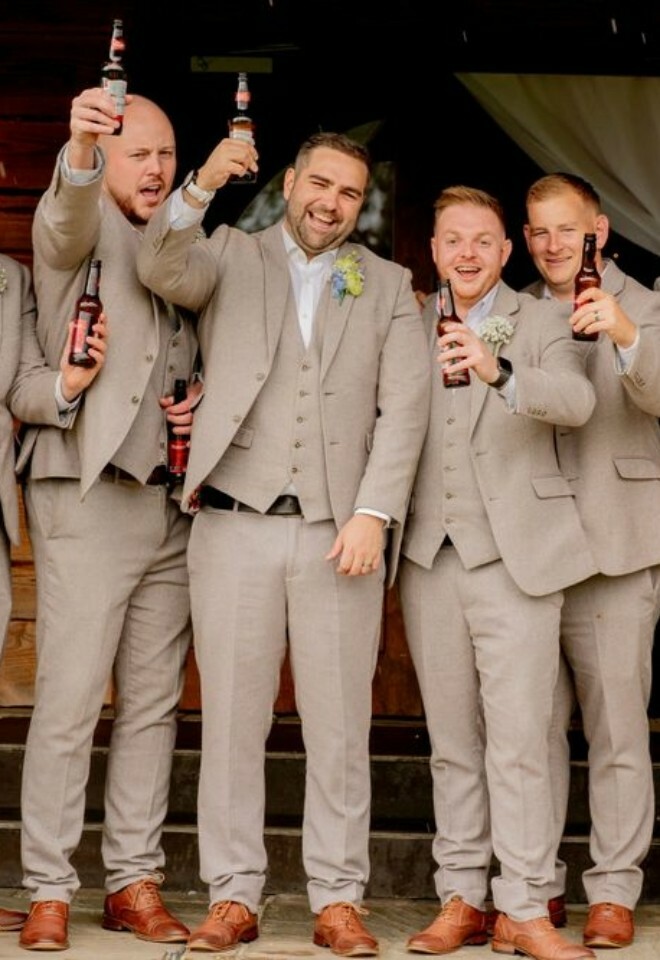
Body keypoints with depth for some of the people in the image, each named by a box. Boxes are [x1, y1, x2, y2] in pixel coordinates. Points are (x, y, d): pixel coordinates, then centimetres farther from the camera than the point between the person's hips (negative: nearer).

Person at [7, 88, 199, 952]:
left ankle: (135, 882, 11)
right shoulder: (83, 228, 1)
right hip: (89, 492, -6)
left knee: (153, 702, 6)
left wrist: (202, 404, 5)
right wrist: (79, 149, -46)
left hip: (170, 500, 6)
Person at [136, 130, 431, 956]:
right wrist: (200, 188, -28)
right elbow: (162, 271, -11)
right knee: (232, 718, 2)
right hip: (235, 525, 0)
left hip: (340, 532, 1)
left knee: (339, 726, 2)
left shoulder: (388, 288, 13)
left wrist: (373, 514, -9)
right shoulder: (231, 257, 11)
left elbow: (405, 407, 3)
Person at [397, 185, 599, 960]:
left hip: (515, 554, -3)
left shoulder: (541, 323, 2)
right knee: (452, 744, 8)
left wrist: (499, 373, -35)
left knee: (518, 742, -6)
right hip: (430, 555, 3)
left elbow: (578, 400, -17)